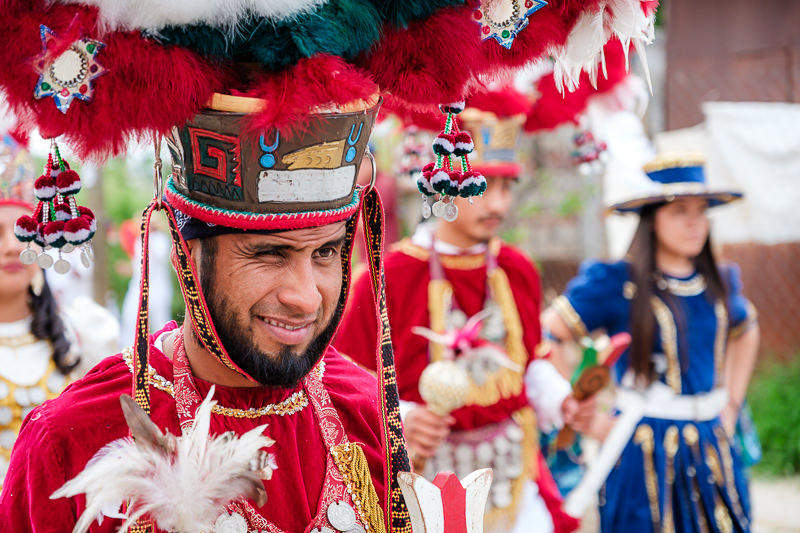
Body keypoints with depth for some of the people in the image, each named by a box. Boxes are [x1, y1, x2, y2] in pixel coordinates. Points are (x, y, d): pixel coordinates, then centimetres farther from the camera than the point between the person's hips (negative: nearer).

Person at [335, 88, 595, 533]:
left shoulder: (518, 272, 5)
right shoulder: (387, 278, -10)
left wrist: (559, 401, 1)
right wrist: (399, 422, -21)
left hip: (514, 474, 4)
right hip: (425, 474, -3)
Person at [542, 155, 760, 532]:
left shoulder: (719, 283, 7)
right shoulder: (617, 283, -9)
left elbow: (746, 333, 28)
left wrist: (731, 404, 16)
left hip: (712, 450, 5)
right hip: (646, 453, -5)